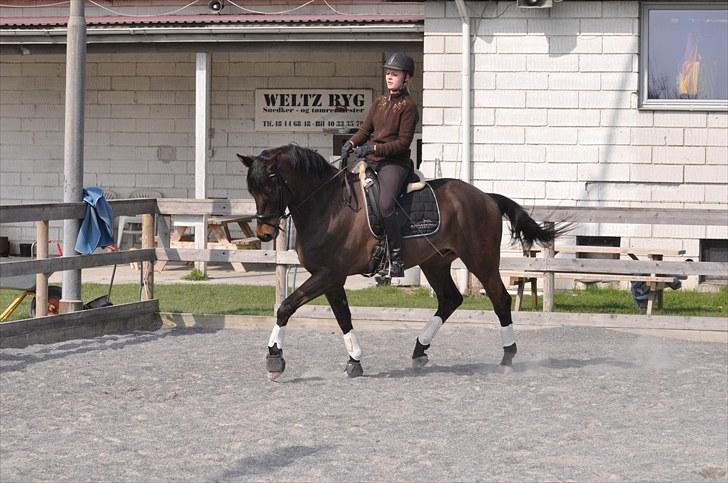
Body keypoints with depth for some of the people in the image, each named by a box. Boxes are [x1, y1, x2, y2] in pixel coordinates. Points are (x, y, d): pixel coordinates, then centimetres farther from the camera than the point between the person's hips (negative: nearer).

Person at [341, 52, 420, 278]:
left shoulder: (408, 106, -4)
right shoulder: (379, 103, 18)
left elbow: (403, 142, -10)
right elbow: (365, 130, 14)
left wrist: (374, 148, -19)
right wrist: (351, 143, -7)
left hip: (395, 163, -8)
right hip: (371, 161, 8)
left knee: (386, 204, -29)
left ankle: (396, 258, -24)